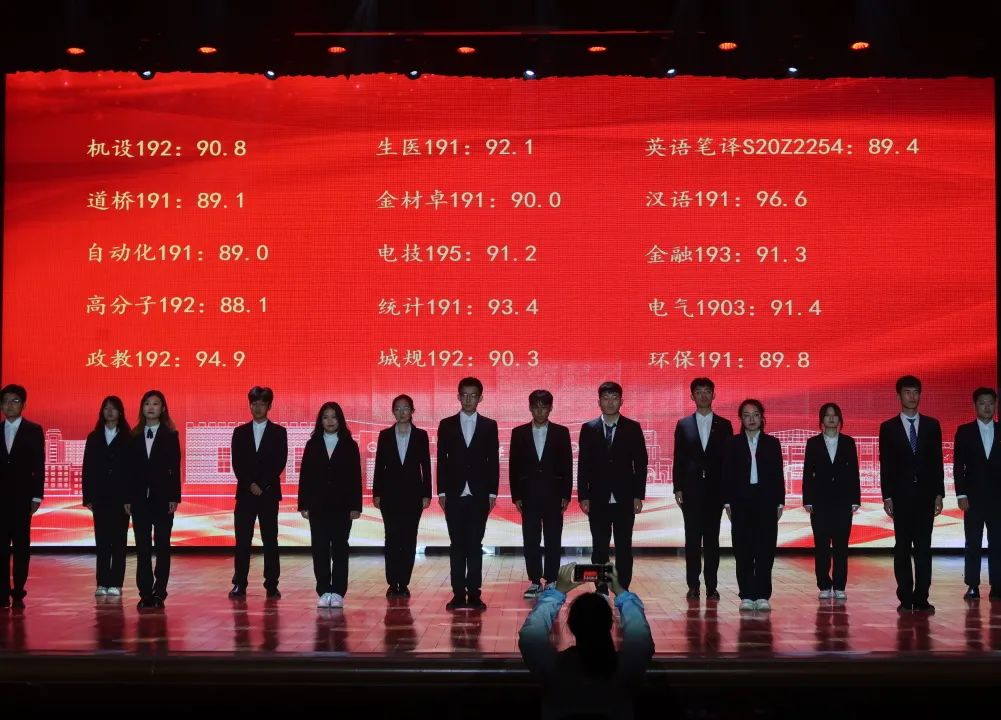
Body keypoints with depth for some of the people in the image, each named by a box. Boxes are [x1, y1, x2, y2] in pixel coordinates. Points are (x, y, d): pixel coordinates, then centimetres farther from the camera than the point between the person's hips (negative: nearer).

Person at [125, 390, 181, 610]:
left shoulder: (170, 435, 2)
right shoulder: (134, 436, 8)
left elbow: (175, 468, -2)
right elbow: (129, 468, 7)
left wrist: (174, 497, -9)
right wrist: (128, 498, 2)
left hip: (162, 496, -2)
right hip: (140, 497, 2)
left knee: (162, 545, 1)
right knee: (142, 546, 2)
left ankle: (159, 592, 3)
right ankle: (145, 593, 4)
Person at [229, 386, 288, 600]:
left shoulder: (279, 432, 5)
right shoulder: (240, 432, 10)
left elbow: (280, 463, -3)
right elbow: (237, 464, 3)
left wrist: (262, 485, -10)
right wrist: (250, 485, -9)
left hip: (269, 493, -1)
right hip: (245, 493, 1)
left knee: (270, 541, 0)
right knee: (242, 541, 0)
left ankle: (271, 586, 2)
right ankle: (239, 585, 3)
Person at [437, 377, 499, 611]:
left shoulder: (489, 426, 6)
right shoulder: (447, 425, 6)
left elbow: (493, 461, 4)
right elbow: (441, 460, 5)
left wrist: (492, 493, -2)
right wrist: (442, 492, -1)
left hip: (479, 495, 0)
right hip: (454, 495, 1)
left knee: (475, 545, 0)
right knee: (457, 545, 2)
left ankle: (474, 594, 3)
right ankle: (458, 594, 4)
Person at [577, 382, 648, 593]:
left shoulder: (633, 428, 4)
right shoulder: (588, 429, 6)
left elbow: (640, 463, 3)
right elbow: (583, 465, 5)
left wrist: (638, 496, -3)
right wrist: (583, 496, -2)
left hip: (624, 499, -1)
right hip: (598, 500, 1)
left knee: (624, 548, 1)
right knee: (599, 549, 3)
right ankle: (601, 591, 9)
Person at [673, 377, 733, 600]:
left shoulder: (724, 425, 7)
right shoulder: (683, 425, 7)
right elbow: (678, 459, 5)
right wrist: (678, 488, -3)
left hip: (715, 490, 0)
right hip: (691, 489, 0)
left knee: (712, 539, 2)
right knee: (692, 538, 1)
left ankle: (711, 586, 5)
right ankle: (693, 586, 5)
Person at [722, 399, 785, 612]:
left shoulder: (772, 443, 8)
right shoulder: (733, 443, 7)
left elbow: (778, 475, 7)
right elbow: (727, 475, 5)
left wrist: (780, 502, 1)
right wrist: (727, 502, -2)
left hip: (766, 501, 0)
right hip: (741, 501, 0)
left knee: (765, 550, -2)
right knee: (743, 550, -1)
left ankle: (763, 596, 1)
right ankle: (747, 595, 4)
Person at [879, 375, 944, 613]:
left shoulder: (932, 425, 7)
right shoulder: (888, 427, 3)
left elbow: (937, 461, 6)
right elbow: (885, 465, 1)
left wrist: (939, 494, 1)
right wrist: (887, 497, -4)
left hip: (925, 494, 1)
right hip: (901, 495, -1)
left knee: (923, 547, 0)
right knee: (902, 547, 2)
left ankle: (921, 598, 2)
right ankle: (906, 599, 5)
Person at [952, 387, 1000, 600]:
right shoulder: (964, 431, 3)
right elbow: (958, 466, 1)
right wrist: (961, 494, -7)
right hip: (974, 496, -1)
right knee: (973, 543, 1)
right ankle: (972, 586, 5)